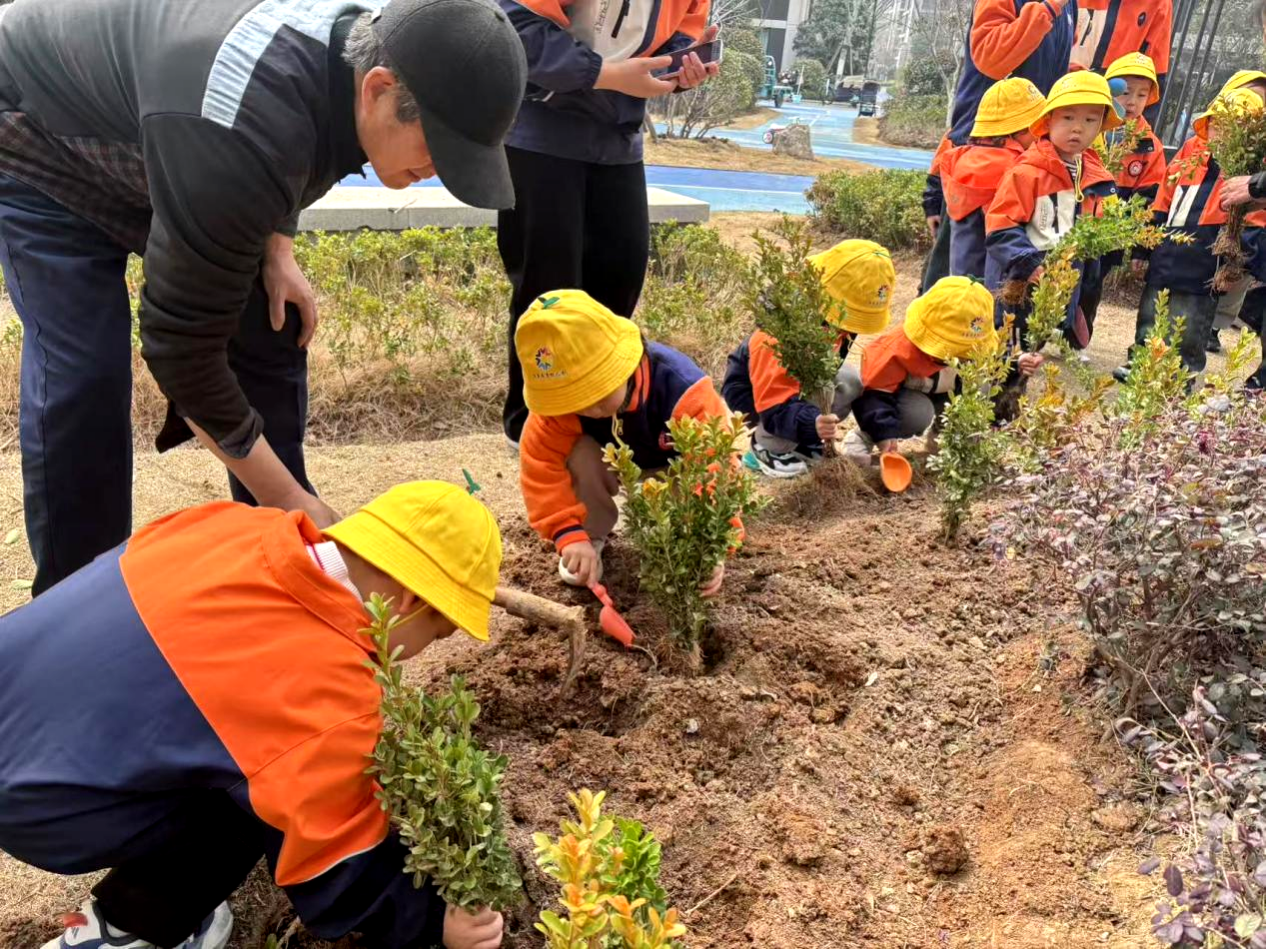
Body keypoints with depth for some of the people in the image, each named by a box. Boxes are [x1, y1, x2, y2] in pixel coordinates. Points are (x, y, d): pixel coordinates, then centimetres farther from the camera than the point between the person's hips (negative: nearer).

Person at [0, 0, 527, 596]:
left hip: (158, 147, 7)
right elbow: (181, 342, -37)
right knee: (82, 374, -19)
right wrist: (288, 499, -30)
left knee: (271, 333, -2)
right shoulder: (244, 137, -45)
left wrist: (277, 247, -10)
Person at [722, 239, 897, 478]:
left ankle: (801, 440, 3)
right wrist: (812, 423, -59)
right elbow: (774, 408, -43)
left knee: (850, 381, -11)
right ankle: (767, 448, -9)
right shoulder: (781, 335, -38)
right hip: (751, 393, -8)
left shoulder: (835, 320, -14)